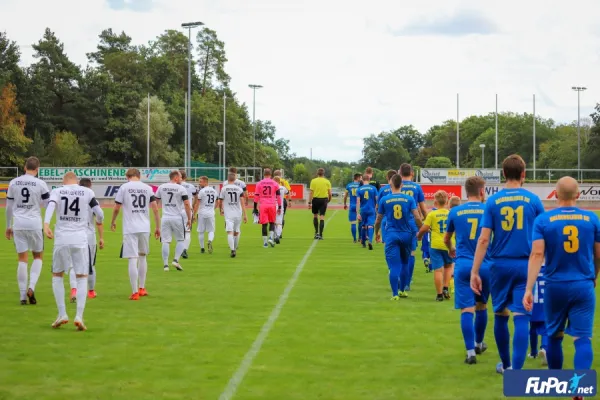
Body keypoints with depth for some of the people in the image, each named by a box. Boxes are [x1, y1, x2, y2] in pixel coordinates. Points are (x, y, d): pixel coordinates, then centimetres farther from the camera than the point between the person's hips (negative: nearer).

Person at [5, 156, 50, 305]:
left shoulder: (13, 183, 5)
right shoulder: (40, 184, -5)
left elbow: (8, 207, 10)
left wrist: (8, 226, 18)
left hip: (18, 225, 2)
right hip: (35, 224, -2)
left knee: (22, 259, 5)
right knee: (38, 256, 14)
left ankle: (23, 296, 3)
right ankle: (31, 287, -5)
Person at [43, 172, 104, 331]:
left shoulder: (57, 191, 5)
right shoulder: (87, 192, 5)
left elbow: (51, 205, -15)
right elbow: (99, 213, 3)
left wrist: (46, 224, -29)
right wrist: (98, 221, 27)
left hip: (61, 238, 0)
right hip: (80, 238, 0)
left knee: (57, 276, 18)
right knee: (82, 278, 9)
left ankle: (62, 314, 10)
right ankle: (79, 316, -6)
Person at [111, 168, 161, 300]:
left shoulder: (124, 187, -1)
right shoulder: (147, 188, 7)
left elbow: (116, 208, 2)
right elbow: (155, 209, 3)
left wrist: (113, 222, 19)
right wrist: (158, 227, 10)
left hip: (130, 229, -4)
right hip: (145, 228, 4)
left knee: (133, 259, -4)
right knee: (142, 256, 20)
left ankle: (135, 292, -7)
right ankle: (142, 288, 27)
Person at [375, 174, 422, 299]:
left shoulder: (384, 199, -2)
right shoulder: (409, 199, -2)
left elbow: (378, 220, 6)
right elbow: (417, 217, -7)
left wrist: (377, 232, 23)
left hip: (391, 235, -2)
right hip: (406, 234, 2)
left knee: (394, 266, -1)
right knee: (404, 263, 19)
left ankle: (395, 294, -5)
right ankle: (402, 290, 28)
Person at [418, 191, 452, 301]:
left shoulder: (432, 214, -6)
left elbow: (424, 229, -7)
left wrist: (418, 236, 14)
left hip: (436, 245, -3)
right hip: (449, 245, 3)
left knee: (438, 270, 0)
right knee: (448, 266, 24)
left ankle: (439, 294, 3)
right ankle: (445, 288, 13)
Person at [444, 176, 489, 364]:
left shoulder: (455, 212, 5)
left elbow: (446, 239, 20)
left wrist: (451, 250, 43)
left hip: (463, 265, -1)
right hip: (485, 265, 1)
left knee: (467, 309, -3)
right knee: (481, 306, 20)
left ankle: (470, 352, -11)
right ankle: (479, 344, 36)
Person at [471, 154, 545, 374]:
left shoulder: (493, 201, 0)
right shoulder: (533, 200, -1)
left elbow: (484, 239, -6)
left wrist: (475, 271, -4)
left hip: (500, 265, 1)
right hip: (525, 265, -1)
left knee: (500, 315, 16)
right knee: (521, 318, -2)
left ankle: (505, 364, 30)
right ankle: (516, 370, -11)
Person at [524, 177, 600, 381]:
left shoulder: (543, 220, -5)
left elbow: (537, 255, -13)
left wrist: (528, 289, -15)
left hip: (555, 287, 0)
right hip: (583, 287, 0)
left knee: (554, 336, 17)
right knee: (582, 337, -2)